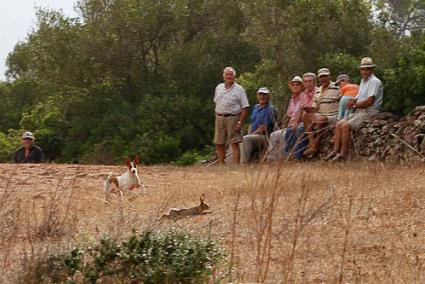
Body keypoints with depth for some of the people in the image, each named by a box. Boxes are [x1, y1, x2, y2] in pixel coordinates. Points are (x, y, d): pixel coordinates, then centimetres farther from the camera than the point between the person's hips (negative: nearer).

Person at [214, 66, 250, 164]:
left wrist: (240, 122, -15)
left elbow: (245, 108, -7)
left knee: (235, 144, -8)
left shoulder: (239, 89, -3)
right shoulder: (219, 88, 14)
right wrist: (217, 117, 10)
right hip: (219, 118, 5)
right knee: (218, 144, 7)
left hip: (233, 118, -5)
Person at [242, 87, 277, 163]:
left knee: (246, 139, -31)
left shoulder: (270, 109, -6)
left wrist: (252, 134, -10)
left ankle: (245, 163, -33)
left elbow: (264, 127, -12)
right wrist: (249, 133, 5)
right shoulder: (255, 107, 20)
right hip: (254, 135, 7)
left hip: (265, 137, -7)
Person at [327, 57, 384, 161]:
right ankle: (336, 151, -7)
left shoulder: (374, 82, -12)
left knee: (346, 126, -24)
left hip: (369, 113, -10)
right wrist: (353, 101, 0)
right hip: (360, 112, 10)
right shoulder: (363, 81, 19)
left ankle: (343, 154, -20)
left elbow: (370, 101, -20)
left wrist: (355, 106, -11)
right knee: (339, 124, -1)